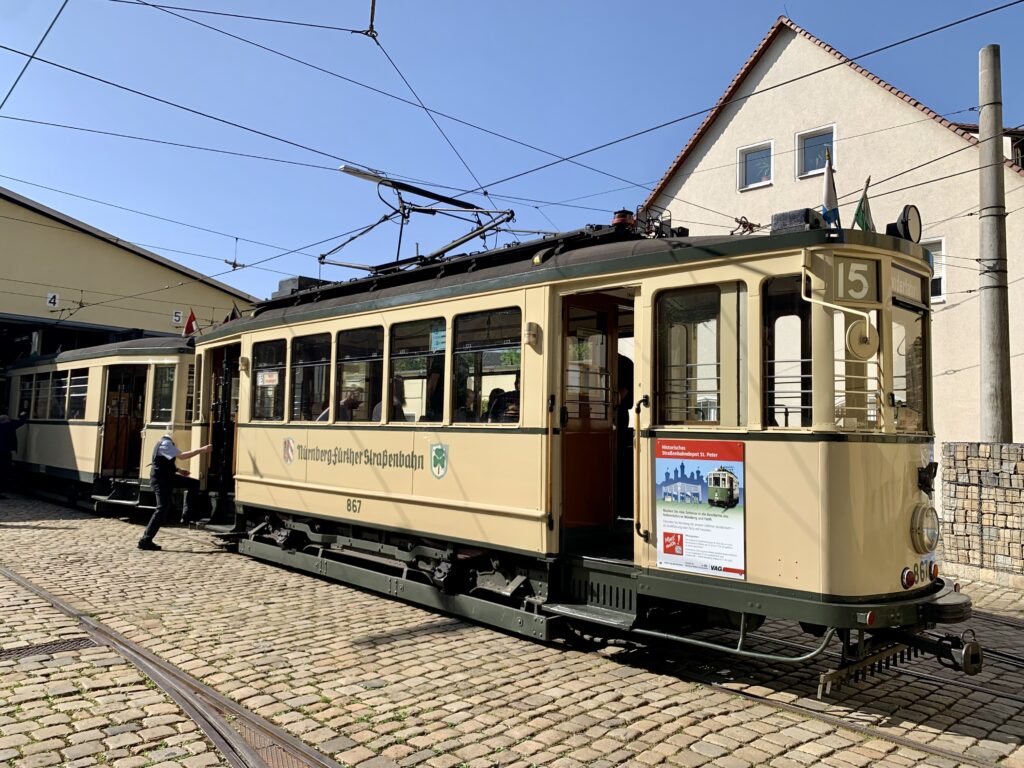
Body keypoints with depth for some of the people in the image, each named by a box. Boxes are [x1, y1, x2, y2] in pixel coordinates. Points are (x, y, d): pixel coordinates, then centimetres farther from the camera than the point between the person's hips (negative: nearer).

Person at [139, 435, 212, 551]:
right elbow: (181, 456, -28)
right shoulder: (166, 443, -19)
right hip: (160, 480, -10)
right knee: (162, 510, -8)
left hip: (167, 477, 10)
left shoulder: (167, 442, 12)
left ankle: (187, 514, 13)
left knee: (193, 484, 10)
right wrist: (202, 450, -28)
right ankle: (145, 541, -3)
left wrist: (178, 470, 16)